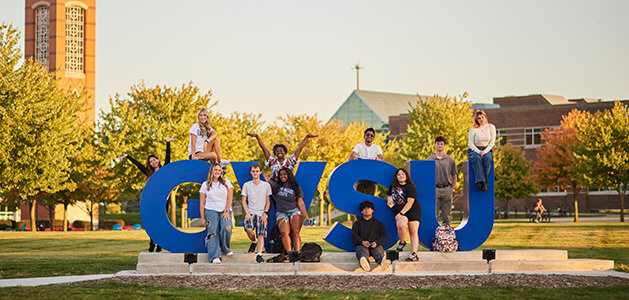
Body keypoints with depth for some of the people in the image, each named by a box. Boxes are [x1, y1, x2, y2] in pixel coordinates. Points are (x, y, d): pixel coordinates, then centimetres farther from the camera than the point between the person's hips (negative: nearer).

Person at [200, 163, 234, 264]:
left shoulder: (226, 182, 10)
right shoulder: (205, 185, 9)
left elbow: (229, 198, 4)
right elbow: (202, 203, 9)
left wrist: (226, 212, -9)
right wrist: (203, 218, 2)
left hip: (225, 211, 0)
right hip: (211, 211, 0)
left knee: (227, 228, -25)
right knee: (213, 232, -16)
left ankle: (225, 249, -2)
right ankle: (215, 256, -22)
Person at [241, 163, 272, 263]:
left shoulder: (266, 185, 6)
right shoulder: (247, 185, 7)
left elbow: (268, 202, 9)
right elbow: (244, 201, 8)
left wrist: (265, 214, -5)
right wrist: (247, 213, -6)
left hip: (262, 214, 0)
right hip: (250, 213, 0)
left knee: (261, 235, -14)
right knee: (249, 229, -26)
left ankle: (259, 255, -15)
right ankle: (253, 242, 3)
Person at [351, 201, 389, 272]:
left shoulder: (378, 223, 28)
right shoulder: (357, 223, 27)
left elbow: (383, 237, 15)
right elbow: (354, 237, 12)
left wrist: (376, 243, -10)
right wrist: (362, 242, -12)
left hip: (375, 245, 1)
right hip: (361, 245, -1)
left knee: (378, 251, -37)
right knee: (362, 251, -39)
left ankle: (382, 262, -73)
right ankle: (364, 264, -76)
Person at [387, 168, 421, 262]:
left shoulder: (410, 187, -5)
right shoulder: (393, 186, 14)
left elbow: (410, 202, -14)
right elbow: (388, 195, 33)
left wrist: (401, 213, -20)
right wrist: (389, 198, 7)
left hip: (413, 211, -3)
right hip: (399, 212, 3)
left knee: (413, 232, -9)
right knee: (401, 225, -29)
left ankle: (414, 254, -12)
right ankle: (402, 242, -3)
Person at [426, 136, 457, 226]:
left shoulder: (450, 160, 7)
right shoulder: (429, 160, 7)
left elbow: (454, 177, 13)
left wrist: (452, 188, 3)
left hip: (446, 190, 0)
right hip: (434, 189, 0)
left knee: (446, 216, 2)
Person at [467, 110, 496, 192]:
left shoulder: (491, 127, 6)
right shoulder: (474, 129, 2)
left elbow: (492, 142, 2)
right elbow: (470, 143, -2)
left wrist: (485, 151, -14)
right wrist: (478, 152, -18)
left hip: (487, 150, 1)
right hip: (474, 150, -1)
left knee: (487, 158, -36)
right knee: (477, 158, -38)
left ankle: (484, 181, -38)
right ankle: (481, 181, -47)